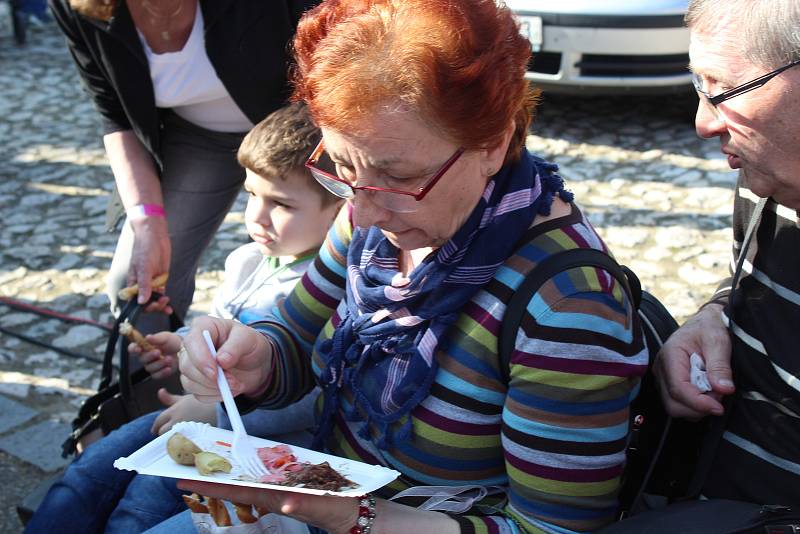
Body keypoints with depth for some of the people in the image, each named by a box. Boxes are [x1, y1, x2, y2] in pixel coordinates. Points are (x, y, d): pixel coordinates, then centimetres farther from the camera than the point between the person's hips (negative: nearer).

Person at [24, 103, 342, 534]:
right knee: (94, 467, -1)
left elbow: (313, 398, -24)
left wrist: (216, 413, -22)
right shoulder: (245, 261, 7)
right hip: (210, 407, 8)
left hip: (267, 431, -8)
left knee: (151, 491, -22)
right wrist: (187, 345, 1)